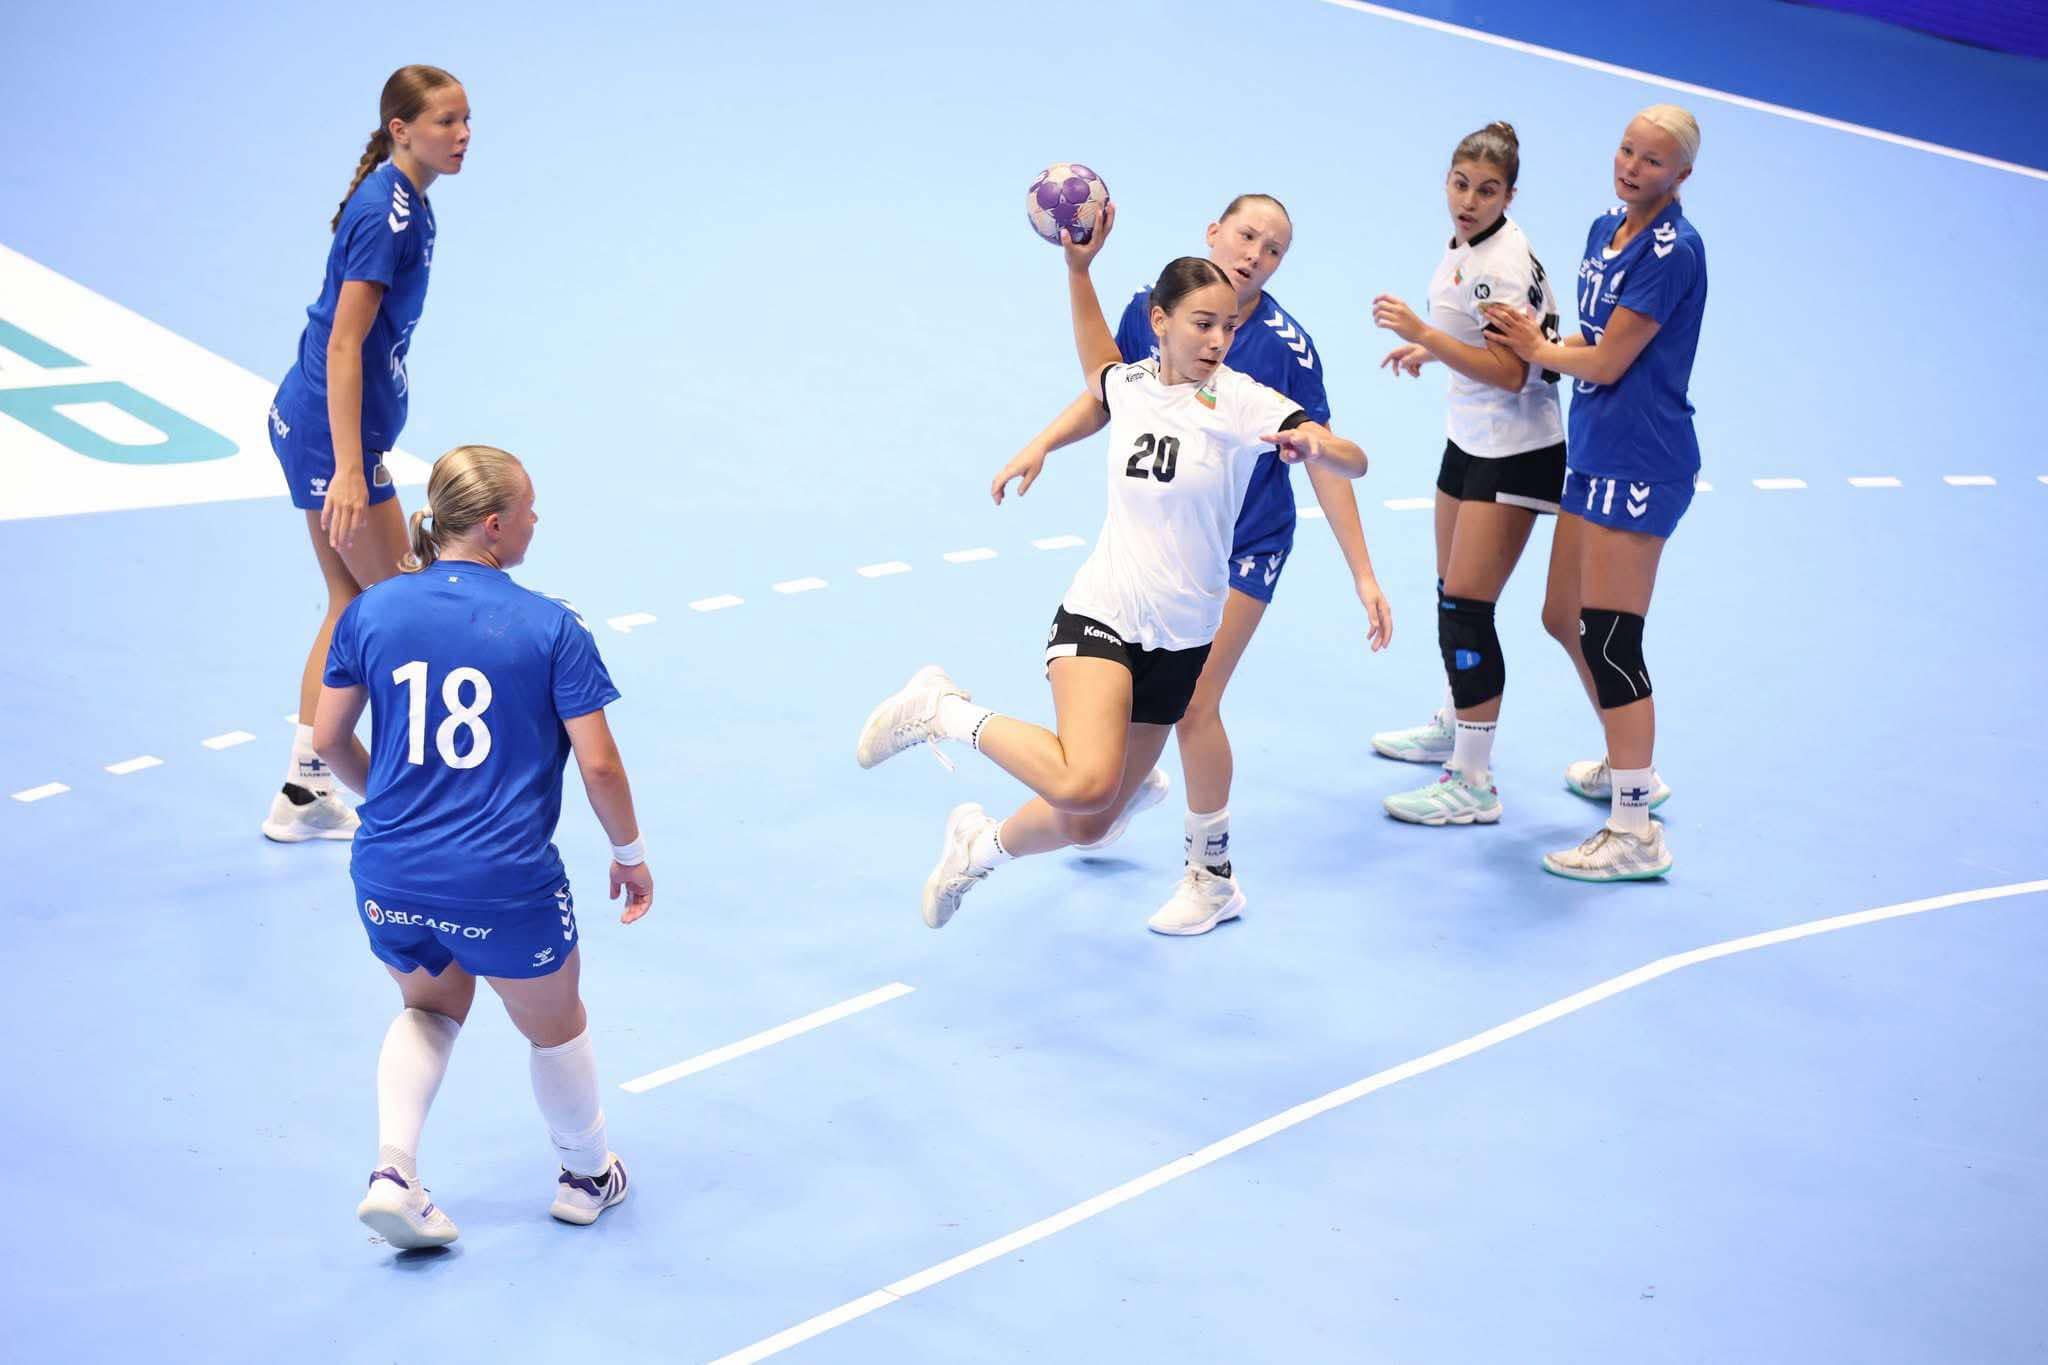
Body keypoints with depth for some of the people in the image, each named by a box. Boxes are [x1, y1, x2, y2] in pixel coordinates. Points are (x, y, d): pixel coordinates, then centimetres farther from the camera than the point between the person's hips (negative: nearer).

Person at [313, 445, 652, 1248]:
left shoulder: (371, 611, 0)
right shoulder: (551, 628, -9)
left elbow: (328, 740, 7)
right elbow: (598, 765, -10)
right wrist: (630, 853, 7)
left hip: (389, 879, 4)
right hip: (504, 886, -3)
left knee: (431, 1004, 32)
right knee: (553, 1026, 24)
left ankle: (393, 1172, 15)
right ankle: (586, 1175, 44)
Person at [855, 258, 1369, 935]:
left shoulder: (1243, 401, -9)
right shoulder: (1125, 382, 0)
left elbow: (1355, 462, -17)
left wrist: (1316, 445, -38)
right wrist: (1038, 446, 17)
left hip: (1181, 640, 1)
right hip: (1101, 612, -1)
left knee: (1087, 825, 9)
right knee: (1085, 784, -29)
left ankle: (983, 844, 40)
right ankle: (941, 709, -7)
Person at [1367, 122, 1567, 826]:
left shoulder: (1503, 262, -22)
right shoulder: (1464, 246, 7)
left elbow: (1510, 371, -27)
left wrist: (1424, 333, -30)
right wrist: (1430, 348, 14)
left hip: (1515, 453, -10)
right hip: (1471, 440, 10)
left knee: (1465, 609, -10)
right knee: (1452, 594, 20)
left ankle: (1472, 783, -5)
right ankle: (1453, 728, 40)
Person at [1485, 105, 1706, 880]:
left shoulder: (1672, 250, -16)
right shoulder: (1606, 230, 12)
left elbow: (1608, 361, -15)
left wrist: (1537, 350, 1)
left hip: (1640, 463, -10)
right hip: (1597, 457, 10)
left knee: (1609, 638, -9)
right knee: (1566, 620, 18)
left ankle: (1635, 833, -3)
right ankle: (1628, 768, 39)